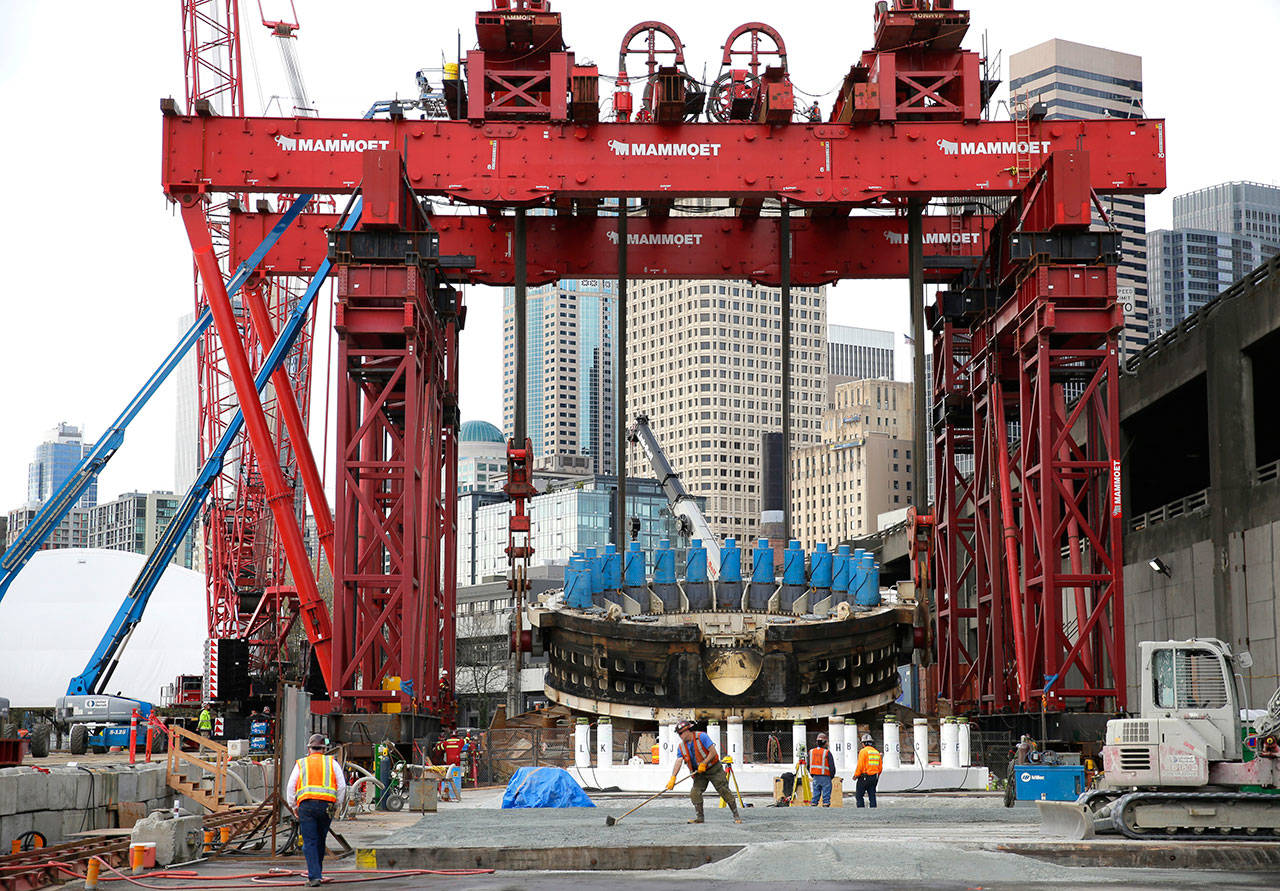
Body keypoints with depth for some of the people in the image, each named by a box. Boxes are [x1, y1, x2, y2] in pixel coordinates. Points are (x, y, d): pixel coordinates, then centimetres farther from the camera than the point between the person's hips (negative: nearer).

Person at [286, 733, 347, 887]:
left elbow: (290, 788, 8)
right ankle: (317, 872, 23)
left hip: (306, 805, -1)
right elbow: (342, 786, 7)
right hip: (327, 804, 1)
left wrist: (294, 808, 16)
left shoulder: (301, 764, 14)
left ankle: (314, 876, -11)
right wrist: (336, 806, 15)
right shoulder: (332, 763, 14)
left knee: (310, 842, -2)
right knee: (320, 841, 16)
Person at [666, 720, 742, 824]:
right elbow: (678, 761, -10)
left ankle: (736, 816, 4)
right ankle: (699, 817, -2)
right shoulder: (682, 746, -1)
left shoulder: (701, 737, -18)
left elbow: (713, 752, -21)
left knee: (725, 791, -4)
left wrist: (703, 764, -26)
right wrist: (673, 778, -21)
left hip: (714, 769, -5)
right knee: (695, 793, -10)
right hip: (700, 773, 5)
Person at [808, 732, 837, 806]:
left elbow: (809, 766, 11)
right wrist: (831, 776, 7)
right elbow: (832, 766, -9)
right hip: (825, 777, -5)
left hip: (815, 777, 5)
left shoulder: (811, 752, 5)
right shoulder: (827, 752, -11)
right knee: (826, 795, 0)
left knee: (815, 795, 11)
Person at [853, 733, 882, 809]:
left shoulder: (863, 751, -9)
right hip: (874, 777, 6)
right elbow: (880, 768, 15)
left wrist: (855, 775, -3)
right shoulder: (877, 752, 12)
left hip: (864, 777, -6)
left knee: (859, 795, 2)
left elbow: (860, 766, -15)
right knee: (872, 796, 8)